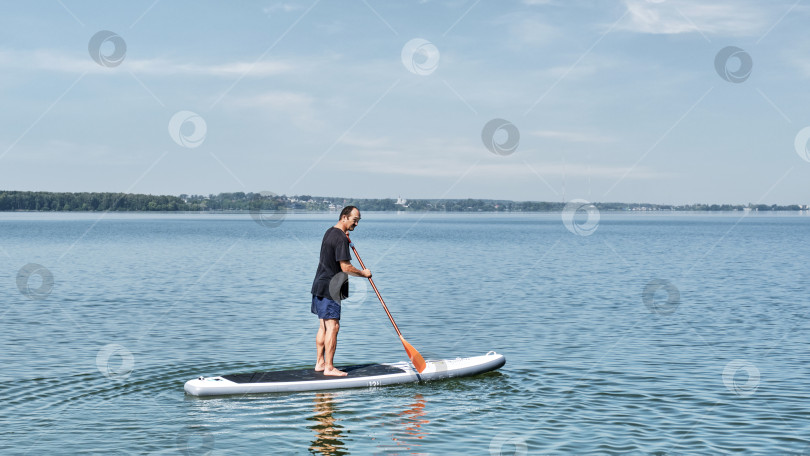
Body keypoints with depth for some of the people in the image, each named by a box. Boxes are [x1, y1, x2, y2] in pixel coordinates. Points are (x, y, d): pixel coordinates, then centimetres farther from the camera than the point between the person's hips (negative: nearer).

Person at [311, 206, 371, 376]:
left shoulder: (330, 232, 15)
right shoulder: (340, 238, -17)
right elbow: (345, 267, -20)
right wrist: (363, 273, -5)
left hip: (320, 286, 10)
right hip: (330, 289, -10)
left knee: (324, 326, 13)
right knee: (332, 326, -9)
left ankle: (320, 363, 17)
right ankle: (329, 367, -9)